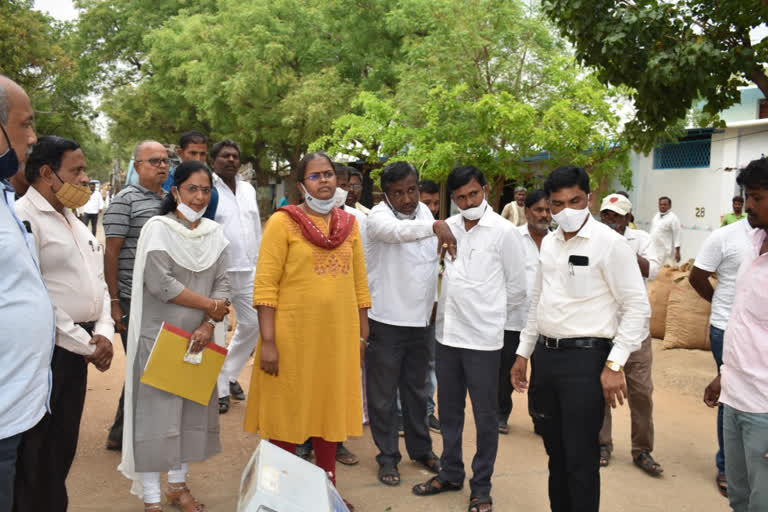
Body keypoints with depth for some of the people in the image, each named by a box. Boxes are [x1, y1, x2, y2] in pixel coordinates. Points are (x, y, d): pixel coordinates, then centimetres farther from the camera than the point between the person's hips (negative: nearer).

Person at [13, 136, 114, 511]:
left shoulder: (73, 220, 14)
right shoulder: (23, 218, -14)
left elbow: (97, 282, 15)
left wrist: (103, 333, 0)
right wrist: (82, 343, -14)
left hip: (78, 349, 8)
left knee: (64, 445, 17)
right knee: (38, 453, 3)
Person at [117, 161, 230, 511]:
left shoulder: (213, 233, 7)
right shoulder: (158, 228, -7)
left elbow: (222, 284, 3)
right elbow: (159, 282, -16)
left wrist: (208, 324, -13)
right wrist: (209, 305, -11)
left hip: (199, 338, 5)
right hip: (160, 336, -5)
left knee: (193, 410, 11)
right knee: (157, 411, 0)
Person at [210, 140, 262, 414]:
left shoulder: (248, 189, 14)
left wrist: (259, 262, 17)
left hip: (248, 270, 7)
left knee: (252, 323, 12)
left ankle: (229, 374, 32)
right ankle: (219, 390, 14)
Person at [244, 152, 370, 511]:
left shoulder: (348, 223, 8)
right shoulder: (282, 222, -6)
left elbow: (359, 283, 12)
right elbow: (265, 285, -10)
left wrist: (363, 334, 9)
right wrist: (267, 341, -16)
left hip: (338, 335, 4)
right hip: (293, 336, -4)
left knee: (330, 409, 15)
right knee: (288, 412, 8)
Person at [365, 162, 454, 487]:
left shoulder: (424, 212, 7)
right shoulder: (378, 215, -13)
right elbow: (397, 230, -38)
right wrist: (435, 226, -53)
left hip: (419, 319, 6)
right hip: (386, 321, -5)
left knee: (417, 389, 19)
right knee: (383, 394, 5)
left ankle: (420, 448, 34)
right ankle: (387, 456, 21)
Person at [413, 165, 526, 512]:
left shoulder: (504, 232, -8)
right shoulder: (448, 227, 5)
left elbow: (517, 287, -1)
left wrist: (491, 314, 7)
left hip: (483, 338, -5)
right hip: (447, 333, 5)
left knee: (485, 416, 6)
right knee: (449, 410, 17)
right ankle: (450, 473, 34)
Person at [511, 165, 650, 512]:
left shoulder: (610, 243, -10)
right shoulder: (549, 243, 10)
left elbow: (637, 307, -12)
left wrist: (614, 365, -18)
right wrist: (523, 353, 17)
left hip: (585, 357, -6)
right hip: (545, 355, 6)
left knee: (580, 458, 1)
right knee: (555, 451, 17)